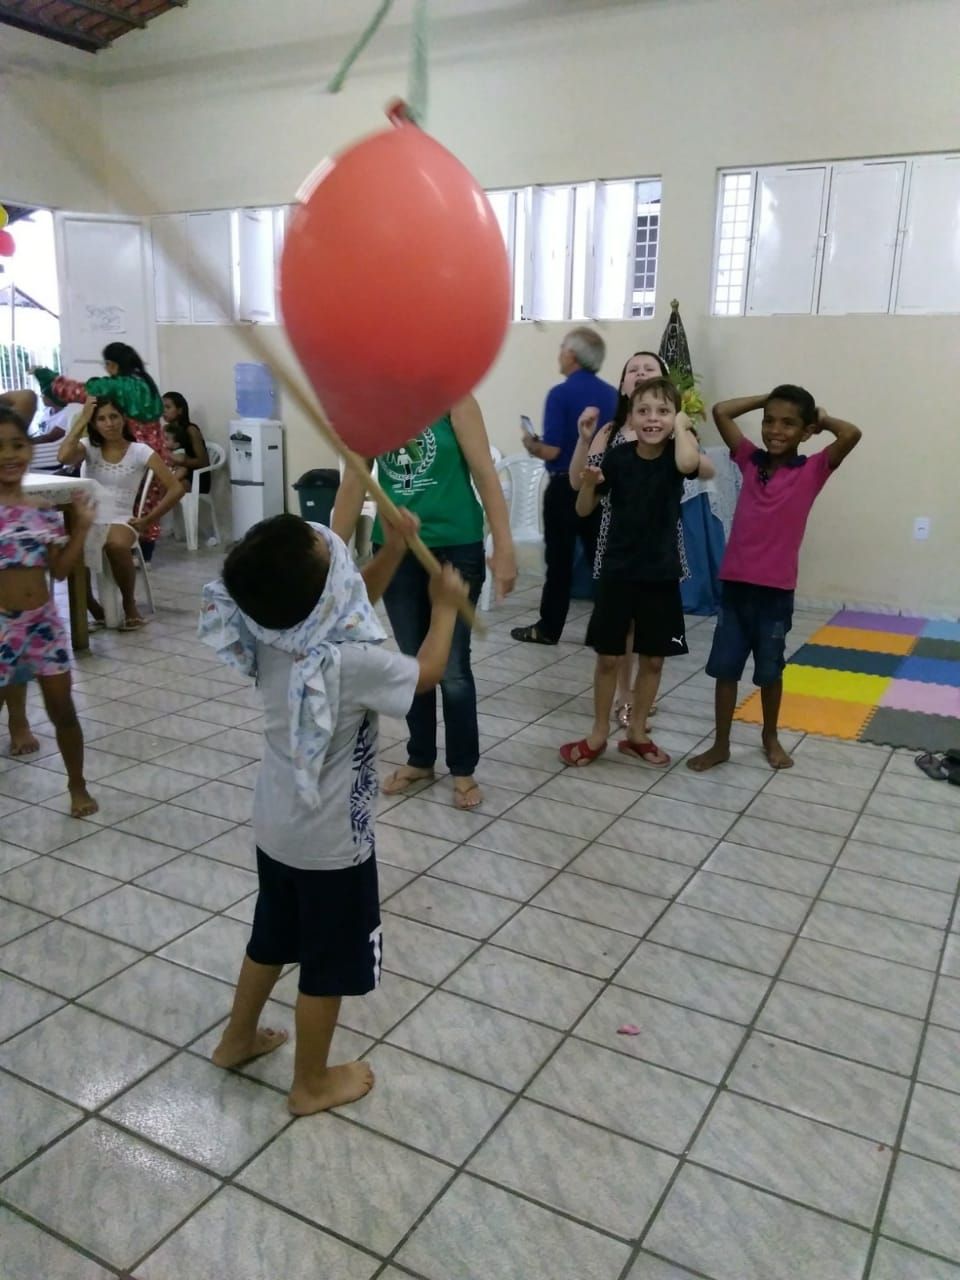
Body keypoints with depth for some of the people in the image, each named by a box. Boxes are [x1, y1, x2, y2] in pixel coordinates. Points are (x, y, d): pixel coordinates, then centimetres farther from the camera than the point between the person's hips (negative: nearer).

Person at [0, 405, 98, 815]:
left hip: (43, 622, 4)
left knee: (63, 709, 12)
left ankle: (77, 785, 29)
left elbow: (60, 569, 7)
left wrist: (81, 527, 1)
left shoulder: (44, 508, 3)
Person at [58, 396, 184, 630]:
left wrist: (147, 520, -6)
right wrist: (82, 418, -9)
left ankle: (129, 603, -9)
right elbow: (64, 457, -18)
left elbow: (176, 489, -4)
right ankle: (90, 605, -5)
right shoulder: (88, 448, 7)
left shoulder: (140, 451, 1)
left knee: (117, 545, -38)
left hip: (119, 521, -2)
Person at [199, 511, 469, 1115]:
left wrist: (393, 548, 0)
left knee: (273, 937, 27)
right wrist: (446, 607, 1)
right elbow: (427, 673, -12)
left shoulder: (274, 633, -9)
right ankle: (312, 1084, 32)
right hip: (331, 840, -7)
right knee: (329, 963, 13)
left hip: (278, 824, 8)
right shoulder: (348, 661, -31)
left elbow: (354, 601, 9)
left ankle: (238, 1038, 47)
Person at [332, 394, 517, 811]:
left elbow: (484, 473, -10)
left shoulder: (452, 397, -7)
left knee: (452, 668, 3)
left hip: (454, 547, -4)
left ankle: (463, 769, 22)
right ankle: (420, 758, 33)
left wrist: (504, 547, -15)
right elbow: (353, 485, 7)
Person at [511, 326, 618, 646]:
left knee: (559, 561, 3)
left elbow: (552, 451, -17)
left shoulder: (561, 394, -14)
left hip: (566, 487, -5)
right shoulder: (612, 394, 4)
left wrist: (531, 445, 2)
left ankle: (548, 628, 12)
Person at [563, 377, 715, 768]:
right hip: (617, 573, 0)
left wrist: (682, 426, -15)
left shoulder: (677, 453, -6)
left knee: (653, 659, 10)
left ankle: (636, 733, 27)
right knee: (608, 657, 7)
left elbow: (689, 464, -32)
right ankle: (598, 734, 23)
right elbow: (583, 510, 1)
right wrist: (589, 483, -20)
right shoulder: (618, 458, -5)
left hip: (661, 575, 1)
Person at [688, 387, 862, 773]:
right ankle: (720, 744, 20)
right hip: (734, 584, 3)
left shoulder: (812, 471, -5)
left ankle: (770, 737, 34)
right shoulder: (750, 461, 4)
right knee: (725, 668, 8)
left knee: (770, 671, 14)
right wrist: (765, 399, 5)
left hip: (776, 590, -2)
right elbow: (721, 411, 4)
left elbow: (851, 434, -20)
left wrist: (822, 418, -2)